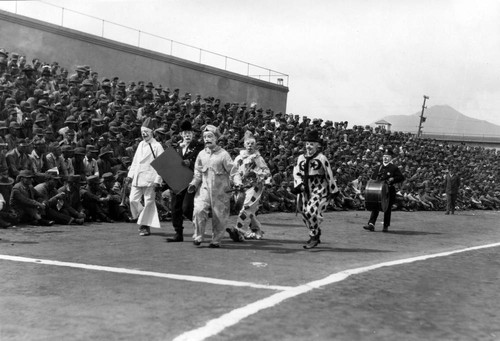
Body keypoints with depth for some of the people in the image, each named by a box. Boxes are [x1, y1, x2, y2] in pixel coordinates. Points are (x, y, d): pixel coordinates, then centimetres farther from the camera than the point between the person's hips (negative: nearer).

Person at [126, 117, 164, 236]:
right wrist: (130, 175, 14)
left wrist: (157, 180, -14)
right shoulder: (141, 144, 15)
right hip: (137, 178, 6)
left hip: (149, 179, -6)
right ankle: (142, 219, 24)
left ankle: (145, 226, 7)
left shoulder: (157, 146, -5)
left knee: (148, 202, -2)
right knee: (133, 199, 3)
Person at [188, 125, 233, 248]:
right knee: (198, 210, -16)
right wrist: (193, 184, 0)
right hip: (204, 188, 2)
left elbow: (232, 171, -4)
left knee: (219, 217, 3)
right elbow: (198, 172, 14)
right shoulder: (201, 154, 6)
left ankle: (216, 240, 21)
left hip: (220, 190, -2)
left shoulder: (223, 154, -6)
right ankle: (198, 237, 1)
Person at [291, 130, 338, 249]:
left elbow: (329, 174, -1)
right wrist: (300, 184, -14)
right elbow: (296, 173, 4)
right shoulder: (301, 158, 8)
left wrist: (332, 191, 2)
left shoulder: (321, 158, -5)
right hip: (305, 190, 6)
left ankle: (314, 237, -3)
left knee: (311, 211, -21)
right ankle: (316, 234, 31)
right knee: (305, 213, 9)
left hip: (319, 190, -5)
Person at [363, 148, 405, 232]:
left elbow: (402, 178, -3)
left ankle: (386, 226, 12)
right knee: (374, 208, -6)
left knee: (387, 209, 3)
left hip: (389, 191, -3)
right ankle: (371, 224, -11)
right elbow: (373, 178, 21)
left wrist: (393, 179, -17)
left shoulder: (394, 168, 1)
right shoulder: (377, 168, 14)